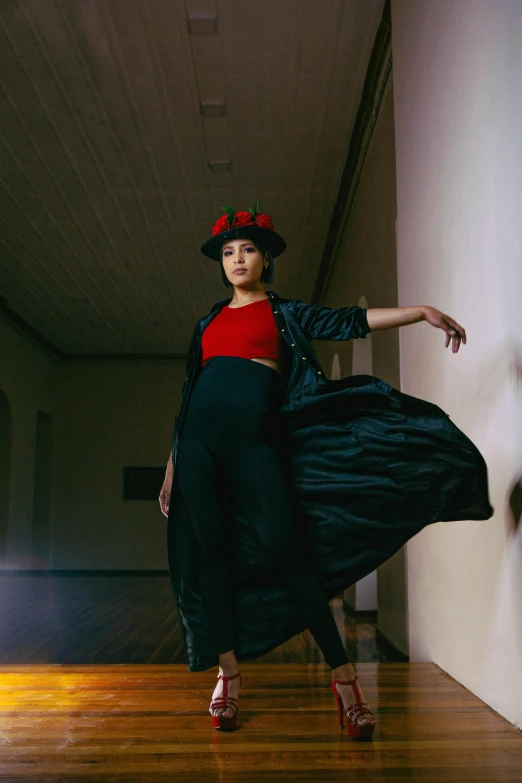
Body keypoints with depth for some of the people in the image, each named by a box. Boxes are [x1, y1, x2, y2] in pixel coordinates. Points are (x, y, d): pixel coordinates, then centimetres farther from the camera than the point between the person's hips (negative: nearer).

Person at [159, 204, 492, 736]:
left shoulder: (286, 313, 14)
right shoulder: (208, 322, 21)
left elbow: (350, 322, 3)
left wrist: (423, 311, -7)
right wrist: (172, 466, 17)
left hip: (254, 435, -3)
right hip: (200, 434, 4)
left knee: (283, 549, -11)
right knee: (208, 551, 1)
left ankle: (343, 677, -3)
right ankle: (228, 675, 12)